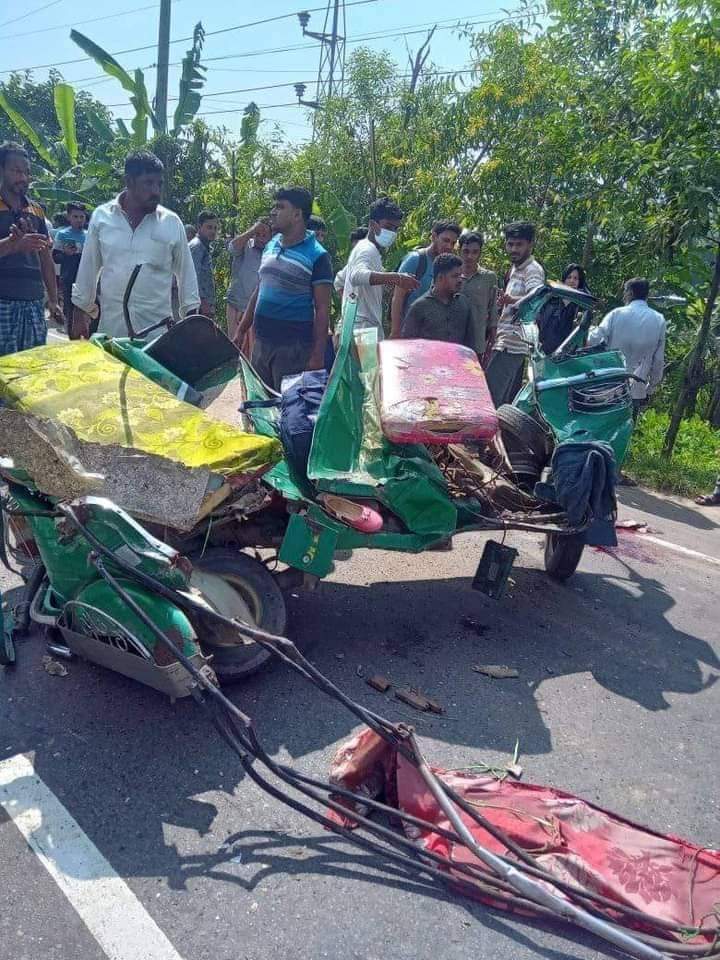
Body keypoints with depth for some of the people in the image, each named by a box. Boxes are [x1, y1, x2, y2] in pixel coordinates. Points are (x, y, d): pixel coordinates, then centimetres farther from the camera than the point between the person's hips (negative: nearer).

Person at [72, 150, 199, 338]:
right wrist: (81, 312, 13)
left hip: (157, 327, -1)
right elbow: (88, 268, 10)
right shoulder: (101, 216, 2)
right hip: (111, 325, 1)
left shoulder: (172, 223, 0)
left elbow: (186, 273, 8)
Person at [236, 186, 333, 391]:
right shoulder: (270, 246, 11)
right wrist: (241, 332, 15)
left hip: (293, 347, -6)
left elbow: (322, 309, -10)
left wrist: (317, 356, -15)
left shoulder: (317, 256, -8)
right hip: (261, 341, 6)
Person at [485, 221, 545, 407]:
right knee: (511, 398, 13)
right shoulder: (515, 268, 19)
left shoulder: (533, 270, -11)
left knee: (490, 397, -16)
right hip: (509, 343, 10)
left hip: (511, 344, -10)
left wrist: (512, 300, -48)